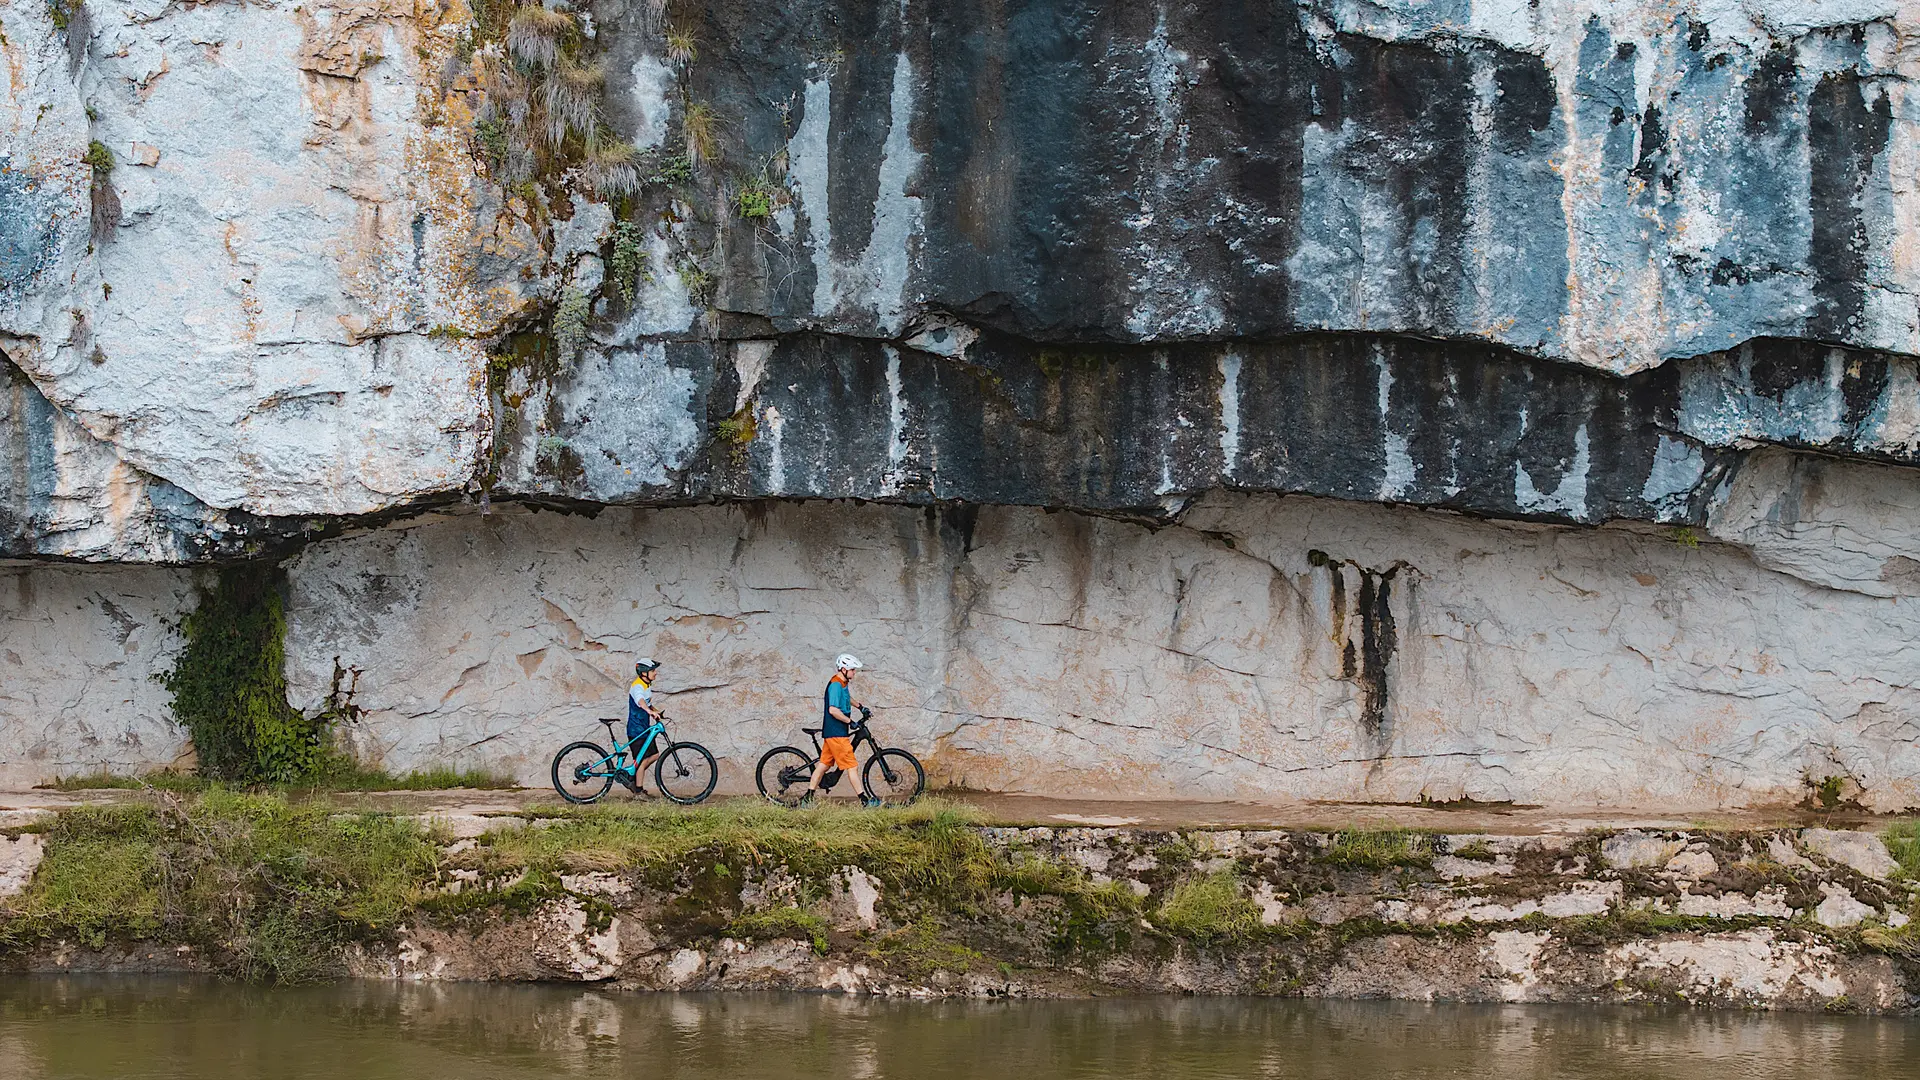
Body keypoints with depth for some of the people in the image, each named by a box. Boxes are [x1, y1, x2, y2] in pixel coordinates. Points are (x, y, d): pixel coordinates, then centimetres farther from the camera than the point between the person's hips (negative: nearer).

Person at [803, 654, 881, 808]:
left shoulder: (842, 684, 14)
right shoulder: (836, 685, -18)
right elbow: (833, 710, -26)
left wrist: (859, 706, 34)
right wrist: (850, 722, -19)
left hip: (832, 732, 10)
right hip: (836, 733, -10)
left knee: (824, 764, 12)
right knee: (851, 765, -7)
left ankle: (808, 798, 15)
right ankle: (864, 800, -5)